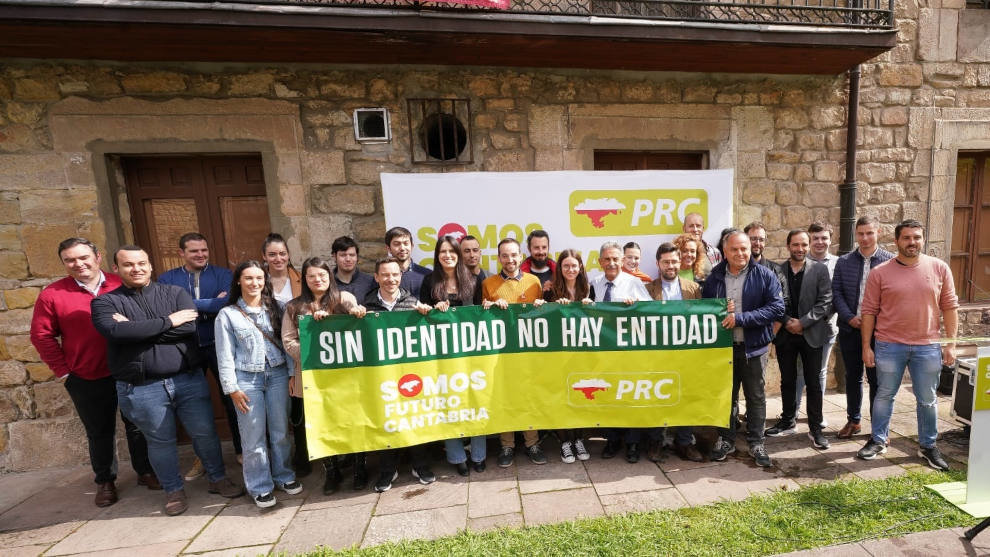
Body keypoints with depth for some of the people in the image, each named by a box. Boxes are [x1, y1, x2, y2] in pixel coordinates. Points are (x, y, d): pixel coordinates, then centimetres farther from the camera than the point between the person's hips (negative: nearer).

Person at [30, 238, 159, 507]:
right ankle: (105, 481, 33)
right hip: (87, 380, 0)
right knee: (99, 433, 14)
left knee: (137, 425, 13)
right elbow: (42, 336, 0)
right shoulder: (52, 294, -4)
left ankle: (145, 472, 30)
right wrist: (63, 371, -4)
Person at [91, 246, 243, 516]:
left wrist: (138, 330, -12)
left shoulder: (175, 293, 4)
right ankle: (174, 491, 34)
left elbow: (189, 326, -12)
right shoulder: (104, 302, 2)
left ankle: (218, 479, 30)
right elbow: (116, 332, -19)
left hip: (188, 379, 1)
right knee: (160, 441, 13)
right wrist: (168, 322, -15)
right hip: (141, 388, -1)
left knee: (204, 432, 10)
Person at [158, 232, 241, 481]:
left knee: (232, 398, 8)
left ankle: (241, 449, 25)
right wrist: (212, 304, -17)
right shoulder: (166, 279, 3)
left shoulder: (222, 274, -1)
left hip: (219, 346, -2)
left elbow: (229, 303, -18)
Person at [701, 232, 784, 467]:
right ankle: (726, 439, 29)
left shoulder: (764, 275, -4)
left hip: (754, 347, -1)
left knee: (756, 396, 11)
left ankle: (756, 443, 27)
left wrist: (740, 318, -20)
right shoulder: (714, 278, 3)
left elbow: (777, 308, -11)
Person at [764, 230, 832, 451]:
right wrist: (786, 321, -12)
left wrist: (802, 323, -14)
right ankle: (788, 422, 26)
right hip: (785, 333, 1)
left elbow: (825, 302, -6)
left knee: (813, 383, 5)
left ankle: (815, 428, 16)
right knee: (787, 381, 12)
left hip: (811, 333, -1)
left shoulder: (819, 270, -1)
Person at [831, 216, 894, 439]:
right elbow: (836, 293, 2)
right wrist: (850, 317, -9)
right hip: (849, 328, 2)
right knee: (852, 377, 13)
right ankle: (853, 420, 27)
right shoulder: (844, 261, 5)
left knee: (877, 379, 6)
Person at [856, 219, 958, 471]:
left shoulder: (939, 268, 1)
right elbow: (869, 312, -3)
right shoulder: (879, 272, -5)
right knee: (884, 395, 11)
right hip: (889, 346, -1)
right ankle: (878, 440, 24)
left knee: (928, 400, 13)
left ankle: (928, 445, 30)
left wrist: (951, 343, 0)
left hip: (928, 347, 2)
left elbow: (950, 307, 5)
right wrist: (866, 347, -5)